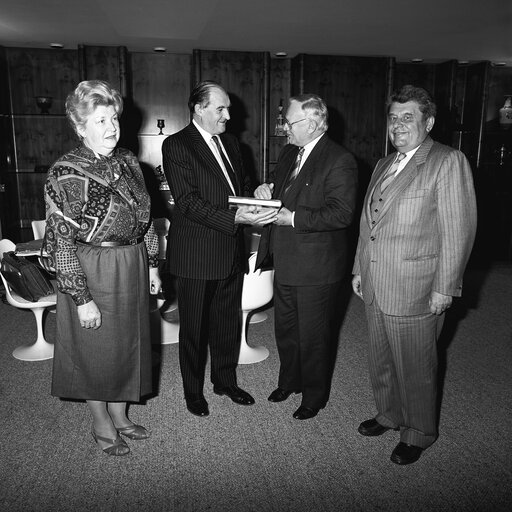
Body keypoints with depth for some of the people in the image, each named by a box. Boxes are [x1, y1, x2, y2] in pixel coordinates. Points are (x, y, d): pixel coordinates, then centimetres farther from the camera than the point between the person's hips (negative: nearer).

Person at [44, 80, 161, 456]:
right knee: (96, 351, 10)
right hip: (92, 274, -6)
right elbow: (60, 242, -16)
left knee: (128, 345, 18)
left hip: (132, 270, 7)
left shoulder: (127, 161, 5)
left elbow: (144, 218, 12)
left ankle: (120, 416, 39)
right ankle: (102, 426, 32)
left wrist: (152, 264, 10)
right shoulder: (66, 174, -16)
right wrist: (81, 298, -17)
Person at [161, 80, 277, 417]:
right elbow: (188, 203, -19)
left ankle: (226, 381, 38)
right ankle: (193, 391, 29)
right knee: (194, 327, 10)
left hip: (231, 250, 7)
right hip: (196, 254, -6)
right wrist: (234, 217, -29)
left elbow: (242, 185, 18)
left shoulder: (230, 142, 11)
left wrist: (255, 203, -4)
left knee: (228, 322, 18)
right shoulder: (176, 145, -11)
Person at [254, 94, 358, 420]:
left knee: (313, 336, 9)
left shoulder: (340, 161, -16)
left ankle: (315, 396, 31)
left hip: (316, 267, -8)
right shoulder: (289, 152, 10)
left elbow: (342, 214, -23)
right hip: (285, 262, 8)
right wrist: (268, 190, -1)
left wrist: (294, 218, -25)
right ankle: (290, 381, 45)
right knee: (285, 329, 22)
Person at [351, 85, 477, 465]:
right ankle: (389, 415, 42)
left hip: (414, 290, -7)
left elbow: (459, 230, -13)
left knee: (415, 367, 8)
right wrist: (359, 269, 16)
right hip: (375, 287, 7)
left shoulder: (448, 162, -9)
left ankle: (419, 433, 31)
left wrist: (444, 288, -15)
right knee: (380, 361, 20)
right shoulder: (384, 164, 14)